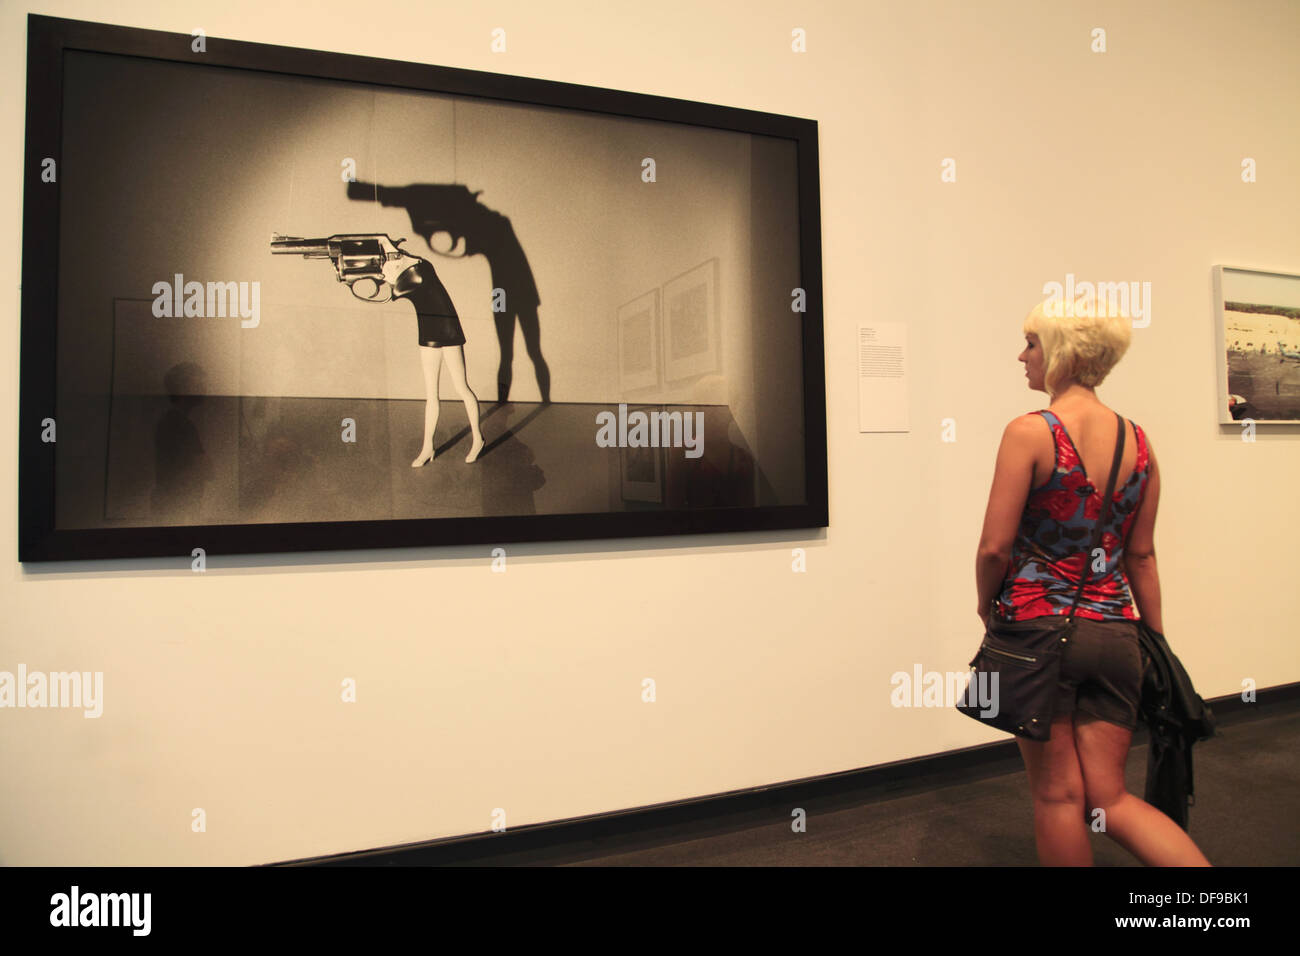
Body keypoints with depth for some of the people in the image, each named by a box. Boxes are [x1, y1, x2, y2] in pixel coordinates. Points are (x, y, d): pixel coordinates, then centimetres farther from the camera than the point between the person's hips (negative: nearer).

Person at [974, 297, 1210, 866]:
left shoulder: (1029, 433, -13)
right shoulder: (1138, 442, 5)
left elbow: (994, 548, -15)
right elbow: (1142, 556, 9)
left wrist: (987, 606, 3)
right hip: (1115, 632, 6)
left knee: (1058, 796, 10)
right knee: (1110, 800, 15)